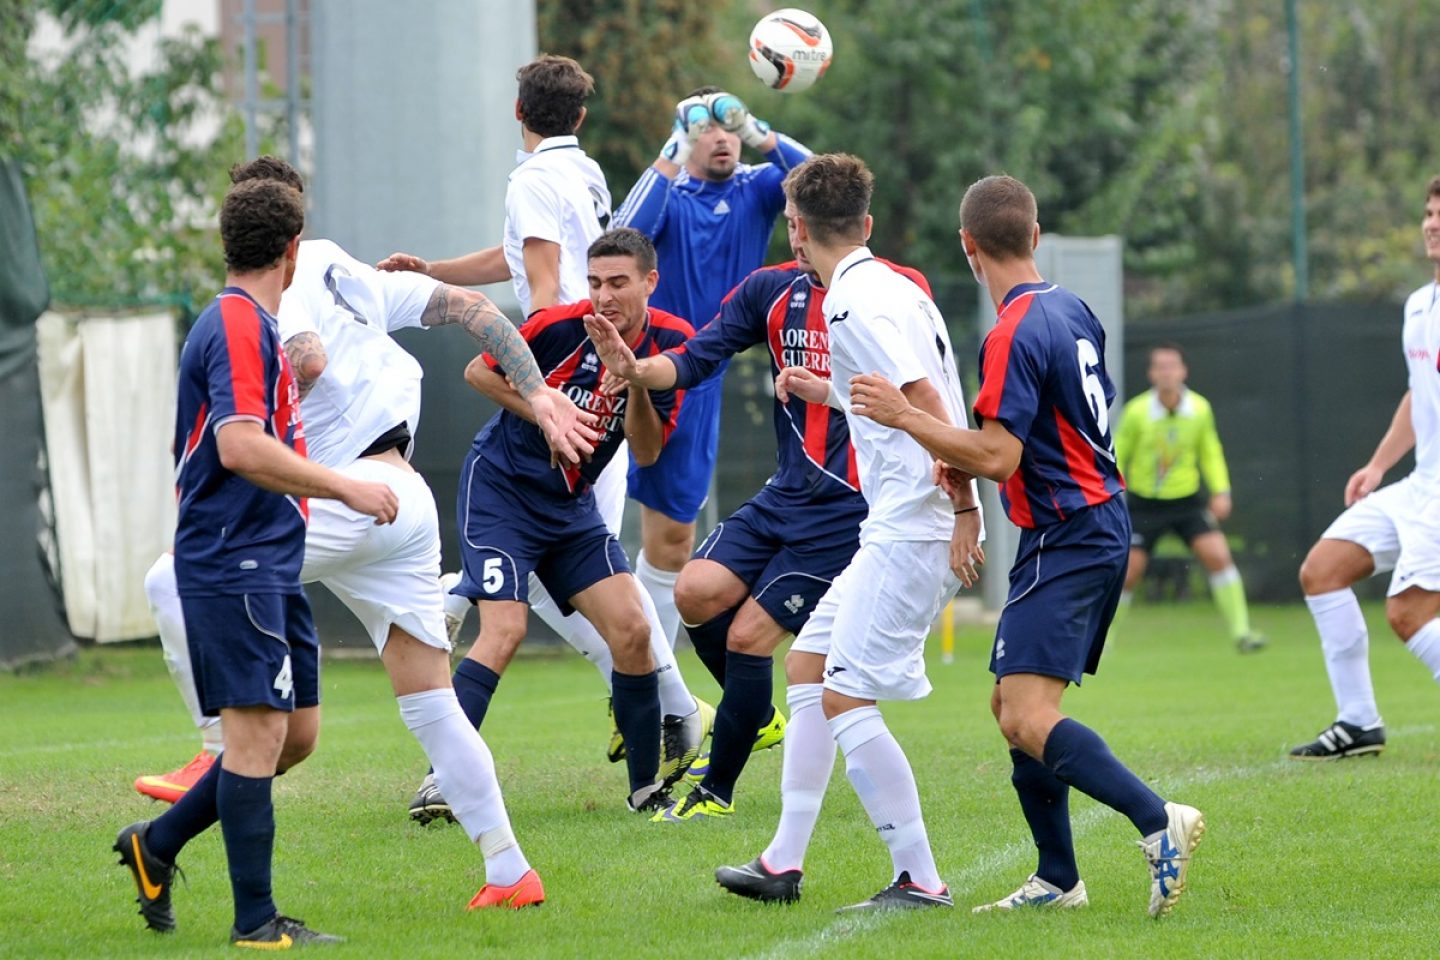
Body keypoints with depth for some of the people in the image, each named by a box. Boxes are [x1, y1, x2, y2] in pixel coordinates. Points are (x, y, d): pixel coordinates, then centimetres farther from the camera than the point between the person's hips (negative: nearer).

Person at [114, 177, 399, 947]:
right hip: (234, 563, -10)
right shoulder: (238, 325, -14)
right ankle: (255, 922, -8)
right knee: (259, 731, -10)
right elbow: (240, 447, -25)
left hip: (267, 565, 10)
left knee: (296, 732, 10)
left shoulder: (252, 325, 19)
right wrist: (345, 488, -22)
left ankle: (157, 844, 20)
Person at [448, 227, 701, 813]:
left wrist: (637, 383, -22)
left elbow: (646, 452, -6)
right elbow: (479, 371, -5)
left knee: (631, 628, -4)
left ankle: (646, 786, 10)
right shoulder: (561, 325, -19)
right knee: (505, 628, -20)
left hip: (571, 503, 5)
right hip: (501, 485, -5)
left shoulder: (670, 343, -7)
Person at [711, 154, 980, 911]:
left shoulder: (854, 303, -14)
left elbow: (927, 404, -22)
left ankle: (920, 880, -6)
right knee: (808, 665, 16)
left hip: (911, 530, -10)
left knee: (847, 699, -9)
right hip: (898, 530, 10)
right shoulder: (891, 288, 15)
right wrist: (829, 394, 34)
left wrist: (964, 507, -22)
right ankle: (784, 863, 20)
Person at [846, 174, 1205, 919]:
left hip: (1065, 541, -10)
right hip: (1100, 527, 10)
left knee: (1028, 719, -18)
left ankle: (1157, 821, -30)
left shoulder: (1013, 335, -17)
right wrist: (967, 467, 18)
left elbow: (997, 457, -22)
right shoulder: (1073, 312, 12)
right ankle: (1058, 879, 16)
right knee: (1011, 705, 15)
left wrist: (903, 416, -19)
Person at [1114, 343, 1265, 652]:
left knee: (1218, 555, -16)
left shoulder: (1200, 409, -6)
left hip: (1187, 499, 2)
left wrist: (1221, 491, -2)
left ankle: (1240, 631, -10)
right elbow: (1117, 457, -2)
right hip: (1144, 502, -2)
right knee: (1128, 573, -6)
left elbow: (1210, 453, 9)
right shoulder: (1137, 412, -14)